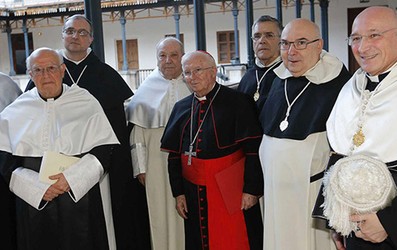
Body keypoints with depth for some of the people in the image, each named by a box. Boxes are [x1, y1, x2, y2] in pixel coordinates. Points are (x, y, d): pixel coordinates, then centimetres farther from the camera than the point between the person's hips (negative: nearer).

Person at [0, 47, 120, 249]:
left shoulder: (86, 102, 2)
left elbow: (105, 149, -3)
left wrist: (72, 177, -15)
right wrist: (37, 187, -12)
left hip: (82, 199, -1)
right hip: (34, 204, 1)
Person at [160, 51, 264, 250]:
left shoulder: (238, 102, -7)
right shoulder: (181, 108, 9)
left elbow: (254, 149, -10)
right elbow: (173, 154, 11)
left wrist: (252, 189, -13)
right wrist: (178, 192, 8)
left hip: (231, 193, -5)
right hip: (193, 194, 5)